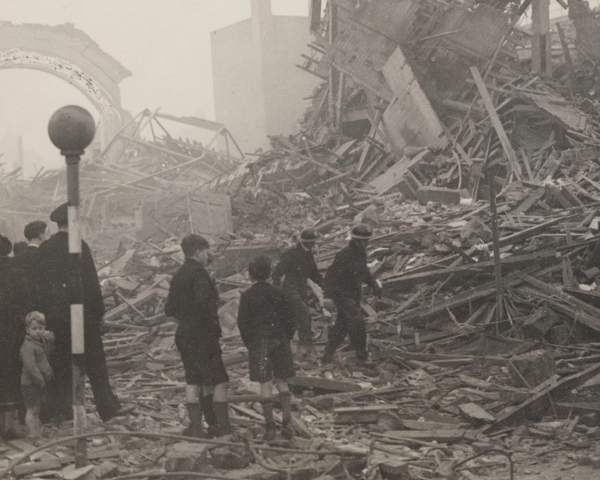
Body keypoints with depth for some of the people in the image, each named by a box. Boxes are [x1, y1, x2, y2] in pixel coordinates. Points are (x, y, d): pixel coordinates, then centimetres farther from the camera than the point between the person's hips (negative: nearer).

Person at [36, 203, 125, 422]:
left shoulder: (44, 248, 6)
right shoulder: (79, 246, -10)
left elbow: (38, 283, 9)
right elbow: (91, 281, -11)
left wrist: (43, 313, 15)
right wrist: (98, 311, -4)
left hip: (52, 316, 5)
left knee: (58, 364, 11)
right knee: (94, 363, 1)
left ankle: (58, 409, 13)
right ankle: (108, 407, 3)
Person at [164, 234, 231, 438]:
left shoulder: (178, 275, 13)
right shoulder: (199, 273, -13)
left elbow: (169, 309, 16)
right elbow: (203, 301, -28)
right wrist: (213, 322, -14)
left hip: (183, 335, 8)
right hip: (202, 335, -8)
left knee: (193, 382, 11)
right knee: (219, 381, -1)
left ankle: (196, 427, 12)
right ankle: (222, 427, 2)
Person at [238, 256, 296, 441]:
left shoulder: (247, 296, -4)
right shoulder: (279, 294, 3)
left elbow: (243, 322, -4)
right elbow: (290, 319, 5)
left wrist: (249, 344, 6)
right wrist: (286, 339, 14)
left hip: (258, 342, -2)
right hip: (280, 340, 3)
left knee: (265, 385, 0)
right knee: (282, 382, 11)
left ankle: (270, 427, 1)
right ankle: (287, 423, 5)